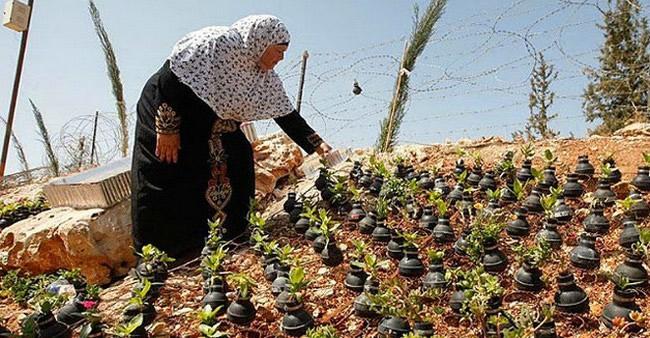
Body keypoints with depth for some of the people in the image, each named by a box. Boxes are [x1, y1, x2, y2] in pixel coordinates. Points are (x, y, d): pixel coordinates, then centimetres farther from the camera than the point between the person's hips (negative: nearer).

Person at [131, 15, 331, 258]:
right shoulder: (216, 43, -26)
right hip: (165, 111, -7)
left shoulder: (266, 78, -3)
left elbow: (287, 115, 0)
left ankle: (231, 243, 8)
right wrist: (168, 127, -25)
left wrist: (316, 145, -6)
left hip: (212, 128, 8)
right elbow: (173, 74, -26)